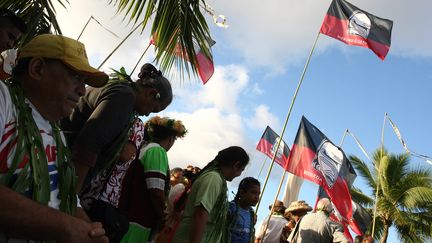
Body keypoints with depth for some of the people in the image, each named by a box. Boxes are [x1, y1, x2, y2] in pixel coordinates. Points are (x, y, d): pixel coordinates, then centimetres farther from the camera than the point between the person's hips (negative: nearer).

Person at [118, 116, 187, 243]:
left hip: (127, 216, 9)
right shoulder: (157, 151, -9)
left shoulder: (142, 148, 17)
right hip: (138, 222, -9)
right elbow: (157, 192, -19)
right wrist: (162, 219, -8)